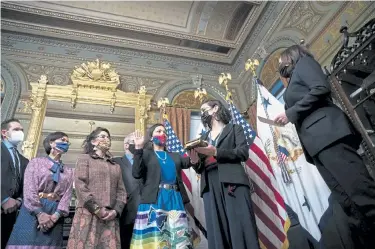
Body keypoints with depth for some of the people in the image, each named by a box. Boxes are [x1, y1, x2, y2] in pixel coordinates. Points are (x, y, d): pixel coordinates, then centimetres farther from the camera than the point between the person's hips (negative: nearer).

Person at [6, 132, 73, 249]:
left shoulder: (68, 171, 15)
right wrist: (40, 213, -17)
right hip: (33, 211, -2)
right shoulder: (36, 162, 6)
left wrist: (56, 215, -13)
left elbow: (67, 195, 3)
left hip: (54, 213, 3)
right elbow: (29, 189, -6)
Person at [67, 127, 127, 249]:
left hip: (111, 217, 4)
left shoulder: (116, 166, 22)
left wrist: (116, 210, -5)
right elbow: (80, 185, -4)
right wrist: (96, 209, -12)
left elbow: (121, 191, 13)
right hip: (88, 214, -3)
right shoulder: (84, 159, 9)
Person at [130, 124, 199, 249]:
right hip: (154, 200, -3)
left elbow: (188, 162, 7)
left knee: (178, 238, 1)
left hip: (175, 200, 4)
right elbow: (136, 173, -5)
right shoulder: (145, 154, 9)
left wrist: (194, 158, -16)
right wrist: (138, 148, -11)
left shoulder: (174, 156, 22)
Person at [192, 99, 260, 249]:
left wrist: (215, 152, -13)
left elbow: (243, 153, -3)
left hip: (232, 183, -4)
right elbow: (200, 168, 19)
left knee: (241, 228, -11)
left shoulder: (234, 129, 14)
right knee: (217, 233, -3)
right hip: (210, 187, 4)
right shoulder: (204, 137, 25)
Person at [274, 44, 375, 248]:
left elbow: (321, 88, -8)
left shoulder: (303, 62, 12)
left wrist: (290, 113, -7)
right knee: (348, 203, -2)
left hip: (326, 132, -8)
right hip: (315, 141, 8)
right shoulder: (294, 80, 34)